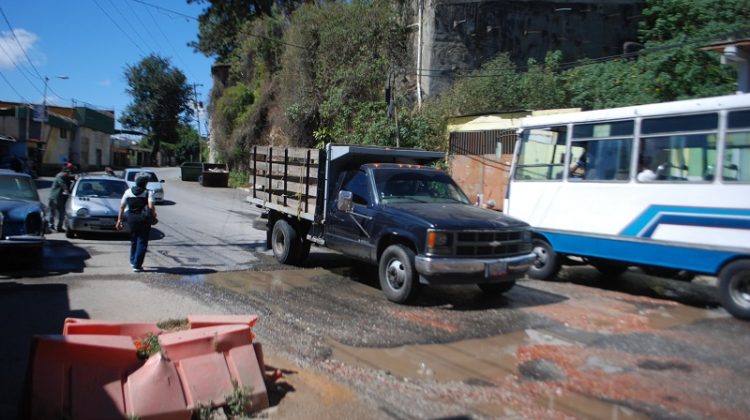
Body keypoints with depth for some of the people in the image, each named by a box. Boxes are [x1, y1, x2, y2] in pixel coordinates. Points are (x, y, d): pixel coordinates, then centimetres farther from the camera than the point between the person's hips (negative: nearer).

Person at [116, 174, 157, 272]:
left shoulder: (128, 192, 7)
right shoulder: (148, 193, -5)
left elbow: (122, 207, 7)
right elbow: (151, 206, -20)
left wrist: (119, 220, 11)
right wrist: (154, 215, -1)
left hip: (131, 219, 4)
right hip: (144, 219, -4)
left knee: (133, 240, 23)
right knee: (142, 242, 4)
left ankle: (133, 261, 32)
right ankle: (137, 265, 1)